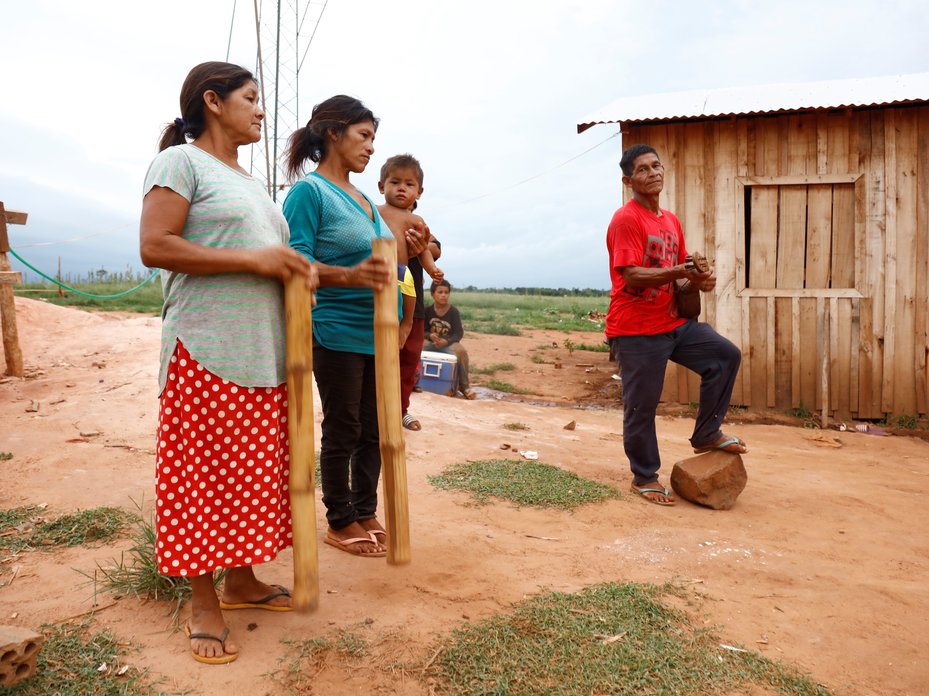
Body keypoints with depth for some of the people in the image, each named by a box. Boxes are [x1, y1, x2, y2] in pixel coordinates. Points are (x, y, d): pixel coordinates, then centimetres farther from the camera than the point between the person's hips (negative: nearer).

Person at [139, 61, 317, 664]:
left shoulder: (251, 182, 22)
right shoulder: (181, 161, -4)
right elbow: (154, 247, -15)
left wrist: (299, 269, 5)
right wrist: (254, 260, -18)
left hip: (264, 355, 8)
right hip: (207, 353, -8)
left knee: (255, 471, 12)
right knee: (203, 472, 1)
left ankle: (241, 580, 27)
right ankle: (204, 603, 14)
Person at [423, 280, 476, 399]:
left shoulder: (453, 311, -6)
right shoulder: (428, 310, 1)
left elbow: (459, 333, -9)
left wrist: (446, 341, -27)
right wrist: (430, 335, -21)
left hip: (449, 344, -2)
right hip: (432, 342, 2)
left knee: (461, 351, -34)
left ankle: (464, 386, -15)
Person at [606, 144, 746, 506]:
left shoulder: (671, 221, 14)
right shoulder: (626, 219, -12)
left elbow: (681, 269, 19)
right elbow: (631, 276, -21)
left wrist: (700, 279, -3)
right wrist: (678, 272, -31)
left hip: (673, 322, 8)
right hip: (636, 330, -8)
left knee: (726, 355, 1)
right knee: (641, 406, 1)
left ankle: (706, 435, 13)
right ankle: (644, 478, 19)